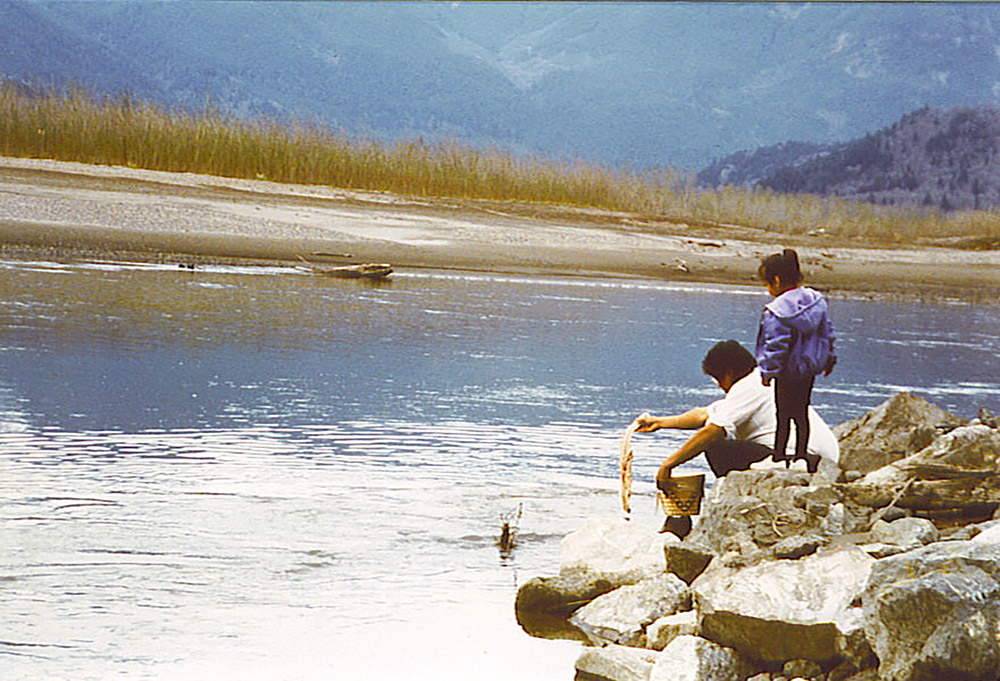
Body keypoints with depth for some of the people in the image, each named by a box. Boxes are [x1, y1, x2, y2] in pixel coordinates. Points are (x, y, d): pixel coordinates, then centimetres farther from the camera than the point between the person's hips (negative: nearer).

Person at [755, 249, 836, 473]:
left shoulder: (776, 311, -23)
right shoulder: (816, 300, 0)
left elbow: (775, 345, -22)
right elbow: (827, 333, 10)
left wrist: (768, 370, -12)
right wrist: (828, 360, 21)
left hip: (788, 370, -7)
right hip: (810, 368, 7)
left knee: (783, 414, 3)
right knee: (802, 412, 17)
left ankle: (779, 455, 9)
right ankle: (801, 453, 25)